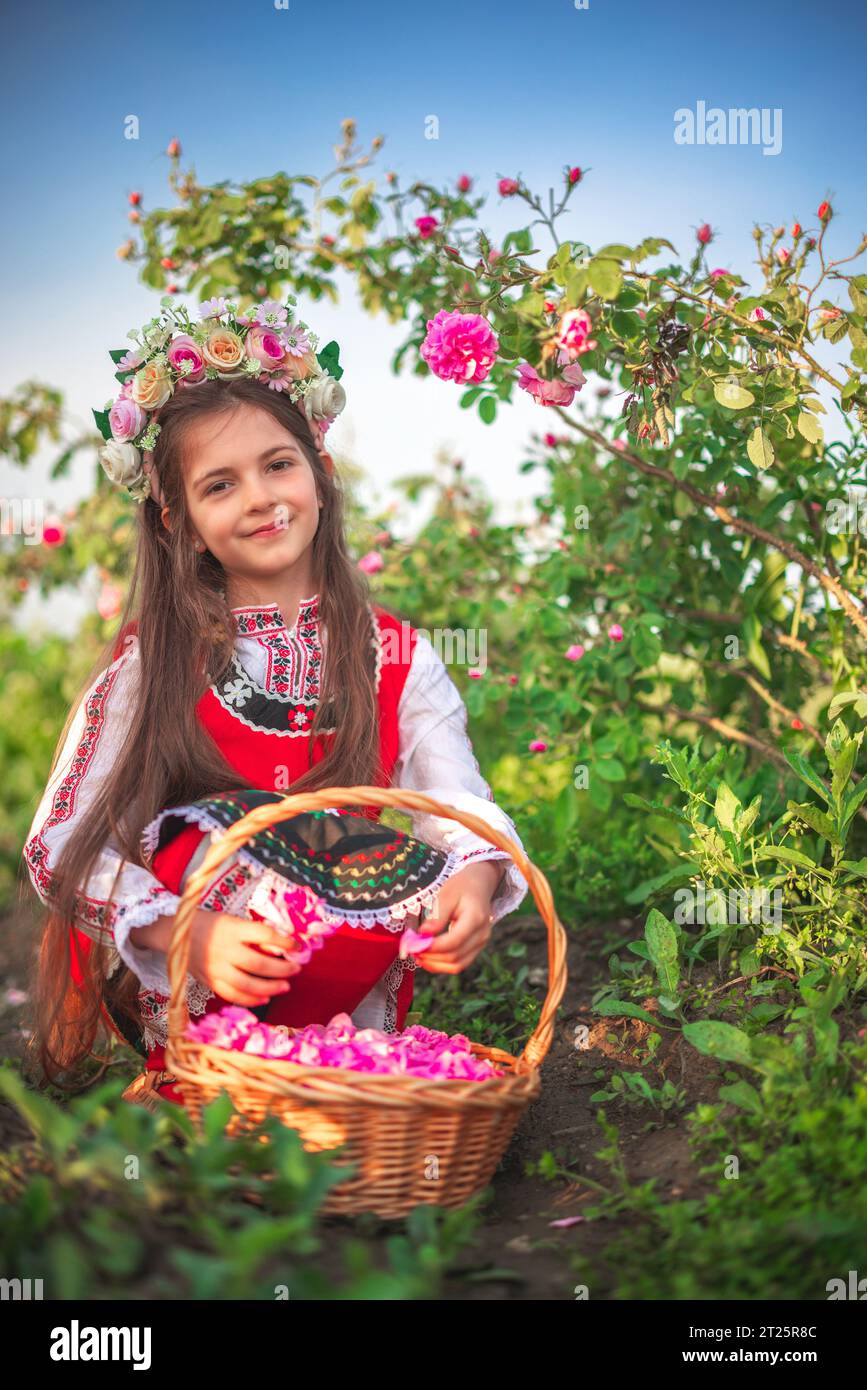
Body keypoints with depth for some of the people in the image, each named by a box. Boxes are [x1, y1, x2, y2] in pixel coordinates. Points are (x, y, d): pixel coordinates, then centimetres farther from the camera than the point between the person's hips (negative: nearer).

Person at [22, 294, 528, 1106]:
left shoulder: (396, 660, 6)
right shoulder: (150, 662, 2)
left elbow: (462, 808, -7)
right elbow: (62, 846, -6)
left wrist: (473, 879, -32)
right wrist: (189, 935, -25)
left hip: (349, 1020, 2)